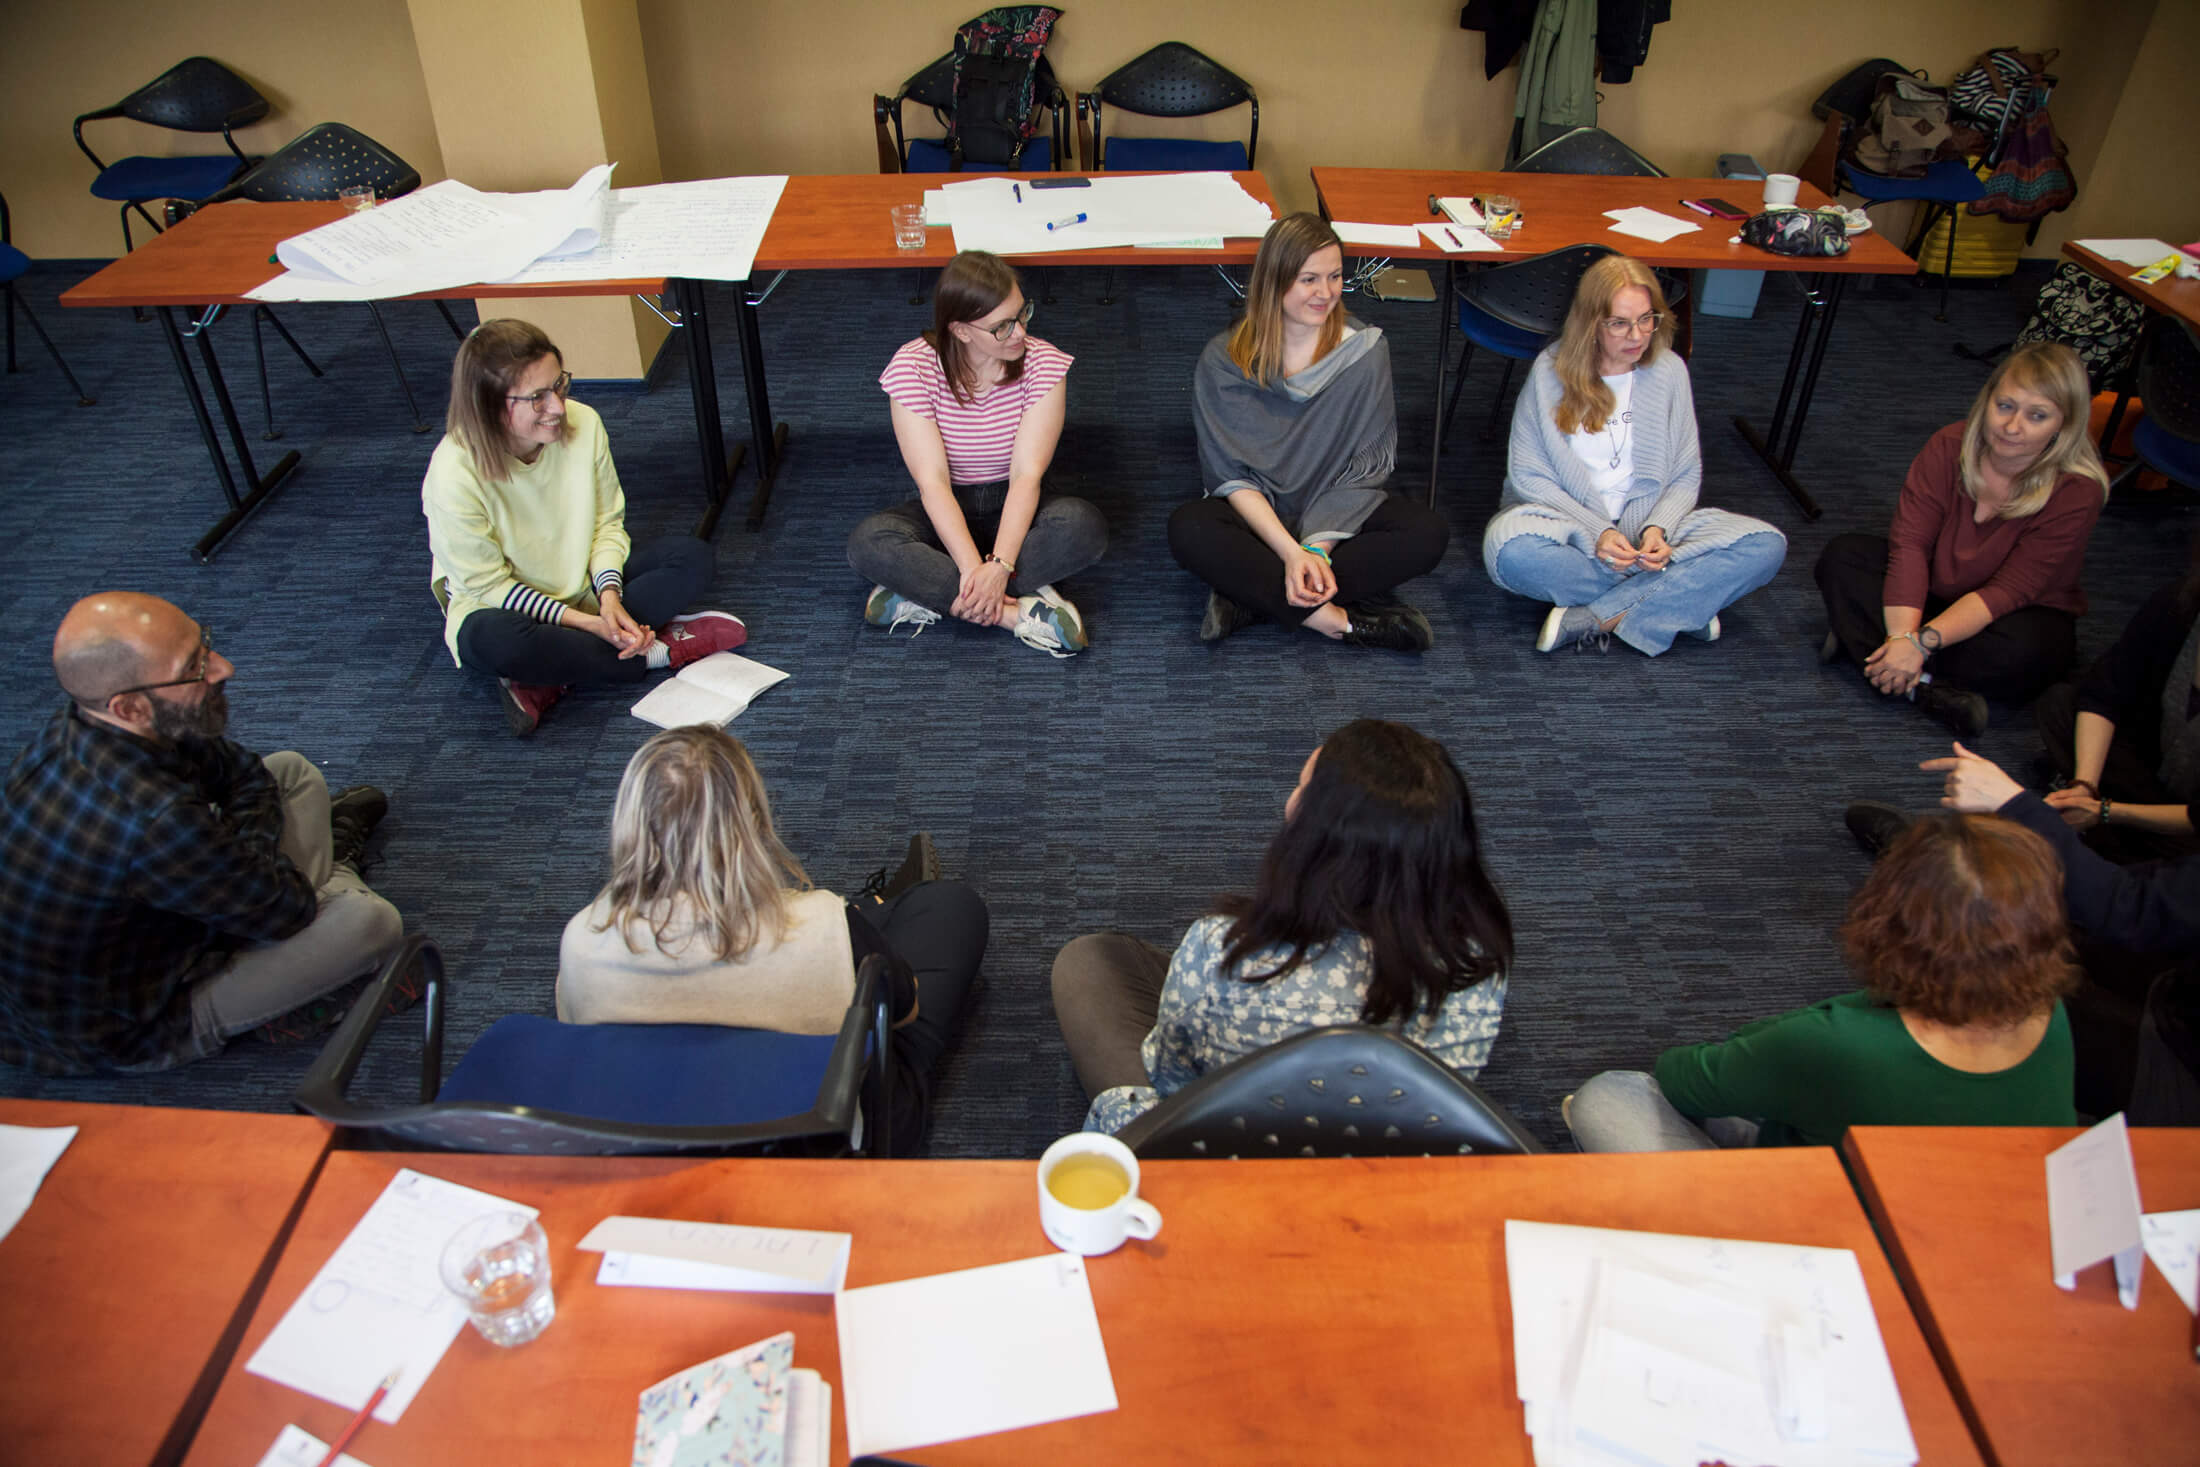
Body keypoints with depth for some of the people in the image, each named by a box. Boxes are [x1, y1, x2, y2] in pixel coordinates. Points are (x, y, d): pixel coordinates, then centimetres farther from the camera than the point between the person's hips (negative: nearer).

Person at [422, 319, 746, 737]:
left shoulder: (583, 424, -16)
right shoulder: (454, 475, -27)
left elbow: (608, 522, -4)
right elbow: (488, 584, -19)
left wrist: (609, 597, -21)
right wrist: (583, 622, -26)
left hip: (585, 590, 5)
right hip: (501, 606, -5)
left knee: (691, 555, -15)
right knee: (492, 640, -41)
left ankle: (549, 682, -24)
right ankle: (652, 651, -20)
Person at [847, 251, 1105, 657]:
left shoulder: (1043, 362, -15)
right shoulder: (912, 367, -17)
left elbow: (1027, 473, -21)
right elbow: (932, 480, -22)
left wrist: (1000, 565, -35)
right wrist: (972, 569, -35)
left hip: (1015, 507, 0)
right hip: (946, 512, 0)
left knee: (1084, 526, -33)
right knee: (867, 543, -30)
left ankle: (930, 596, -27)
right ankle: (1020, 613, -32)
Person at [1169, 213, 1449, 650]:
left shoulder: (1365, 351, -7)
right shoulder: (1223, 361, -9)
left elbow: (1366, 467, -8)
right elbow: (1230, 476, -12)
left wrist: (1317, 547, -22)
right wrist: (1290, 552, -26)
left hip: (1338, 516, 2)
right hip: (1256, 514, -1)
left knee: (1428, 533, -26)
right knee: (1188, 529, -32)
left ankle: (1252, 598, -27)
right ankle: (1340, 619, -29)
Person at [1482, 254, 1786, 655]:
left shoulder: (1668, 371, 2)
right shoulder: (1552, 371, -6)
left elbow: (1686, 476, 4)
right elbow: (1527, 475, -8)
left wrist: (1659, 528, -17)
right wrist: (1596, 532, -20)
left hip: (1647, 530, 3)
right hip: (1568, 523, -3)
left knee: (1767, 546, -19)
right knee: (1509, 548, -38)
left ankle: (1590, 618, -27)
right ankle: (1679, 601, -21)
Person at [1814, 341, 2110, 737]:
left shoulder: (2078, 491, -21)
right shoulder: (1949, 447, -13)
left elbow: (2008, 592, -25)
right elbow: (1909, 544, -19)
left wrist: (1922, 641, -37)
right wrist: (1903, 637, -31)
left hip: (2026, 615, -3)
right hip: (1933, 598, 4)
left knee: (2020, 651, -38)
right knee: (1842, 554, -20)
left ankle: (1861, 639, -31)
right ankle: (1926, 689, -33)